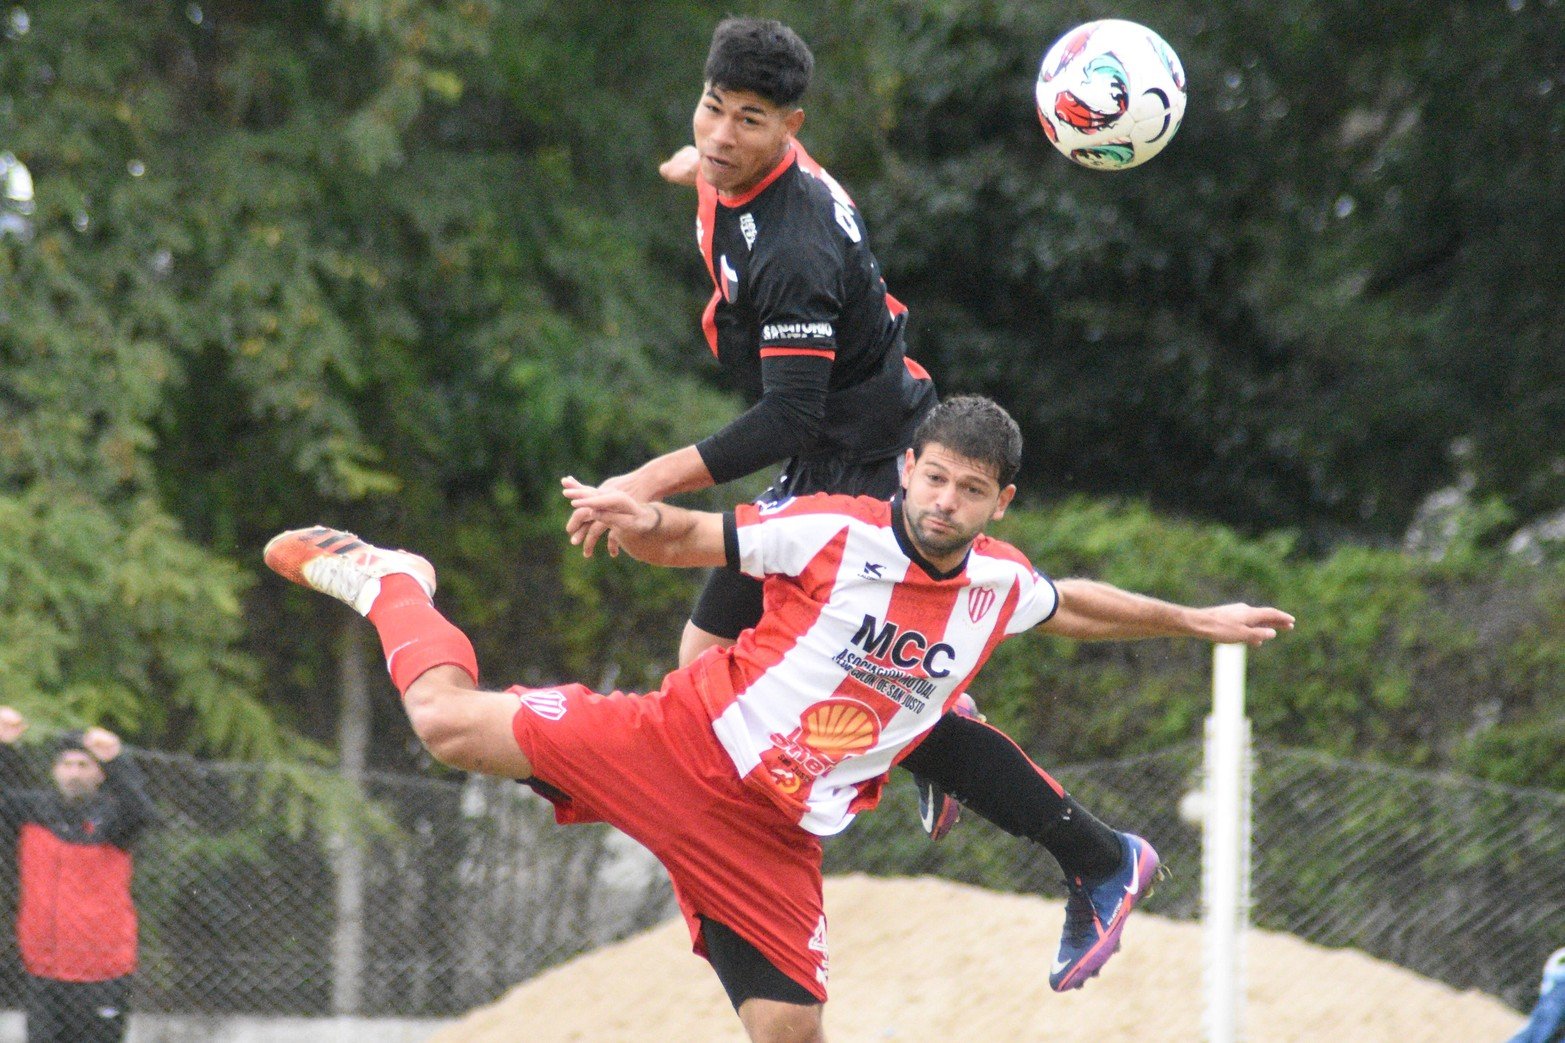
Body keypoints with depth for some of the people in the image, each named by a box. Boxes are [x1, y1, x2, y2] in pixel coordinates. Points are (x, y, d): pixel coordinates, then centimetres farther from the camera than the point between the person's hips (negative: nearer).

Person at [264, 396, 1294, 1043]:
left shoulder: (999, 584, 4)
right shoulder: (836, 533, -11)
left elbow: (1072, 607, 27)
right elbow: (686, 540, -6)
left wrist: (1197, 621, 33)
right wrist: (639, 519, -29)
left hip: (776, 834, 3)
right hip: (682, 747, -3)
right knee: (453, 724, -12)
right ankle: (392, 585, 20)